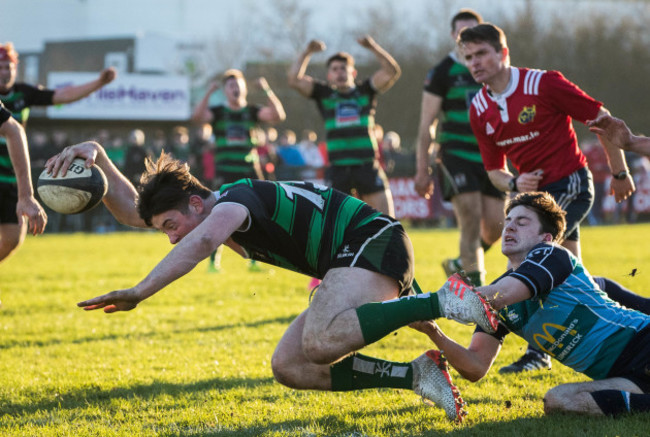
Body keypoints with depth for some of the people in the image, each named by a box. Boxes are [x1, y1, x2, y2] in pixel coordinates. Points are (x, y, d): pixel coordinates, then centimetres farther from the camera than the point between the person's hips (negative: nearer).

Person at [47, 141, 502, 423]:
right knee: (289, 366, 2)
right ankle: (416, 376, -3)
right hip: (348, 264, 11)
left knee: (320, 342, -35)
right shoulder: (223, 213, 13)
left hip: (375, 240, -11)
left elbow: (201, 243, -39)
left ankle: (440, 301, -28)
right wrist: (98, 156, 4)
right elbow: (130, 208, 20)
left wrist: (139, 293, -46)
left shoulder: (234, 199, -15)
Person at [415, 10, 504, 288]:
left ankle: (463, 263, 26)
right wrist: (423, 169, -5)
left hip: (490, 157, 5)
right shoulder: (442, 73, -2)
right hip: (456, 156, -4)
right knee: (471, 220, -16)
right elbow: (426, 124, -1)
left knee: (495, 224, -2)